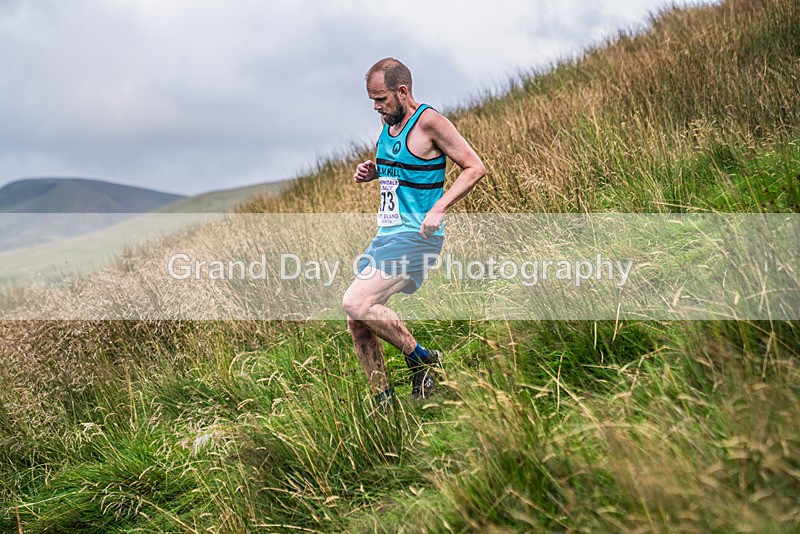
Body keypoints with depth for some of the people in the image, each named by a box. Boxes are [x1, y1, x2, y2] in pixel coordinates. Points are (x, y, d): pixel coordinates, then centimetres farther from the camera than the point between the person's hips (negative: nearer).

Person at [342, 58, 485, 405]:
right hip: (386, 235, 9)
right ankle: (384, 404, 14)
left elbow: (474, 167, -14)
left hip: (416, 237, -9)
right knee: (357, 324, 4)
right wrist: (370, 171, 7)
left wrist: (439, 208, -24)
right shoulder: (388, 122, 12)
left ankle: (423, 361, -4)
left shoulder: (428, 122, -12)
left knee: (355, 303, -21)